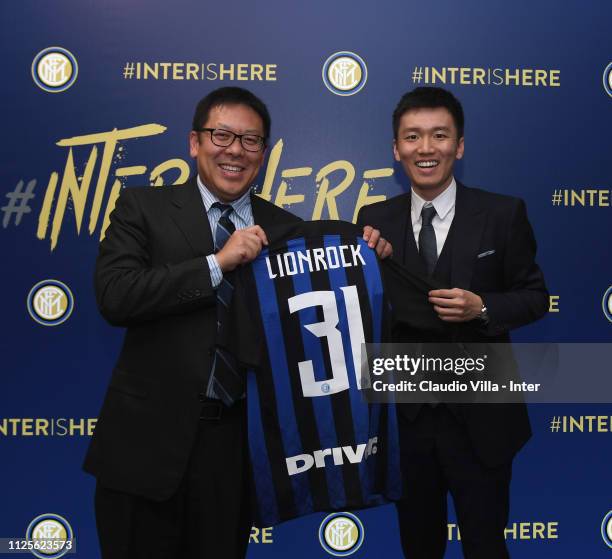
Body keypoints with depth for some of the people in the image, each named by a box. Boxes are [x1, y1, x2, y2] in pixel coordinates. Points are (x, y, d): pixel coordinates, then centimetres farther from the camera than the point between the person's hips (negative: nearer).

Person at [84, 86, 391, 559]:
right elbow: (114, 296, -15)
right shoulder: (143, 208, -1)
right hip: (148, 439, -2)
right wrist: (218, 262, -20)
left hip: (238, 442, 2)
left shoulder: (285, 229, 6)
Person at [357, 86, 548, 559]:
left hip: (480, 418, -2)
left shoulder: (502, 214, -7)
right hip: (405, 416, 2)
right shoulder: (376, 221, -1)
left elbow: (534, 297, -2)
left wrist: (482, 307, -21)